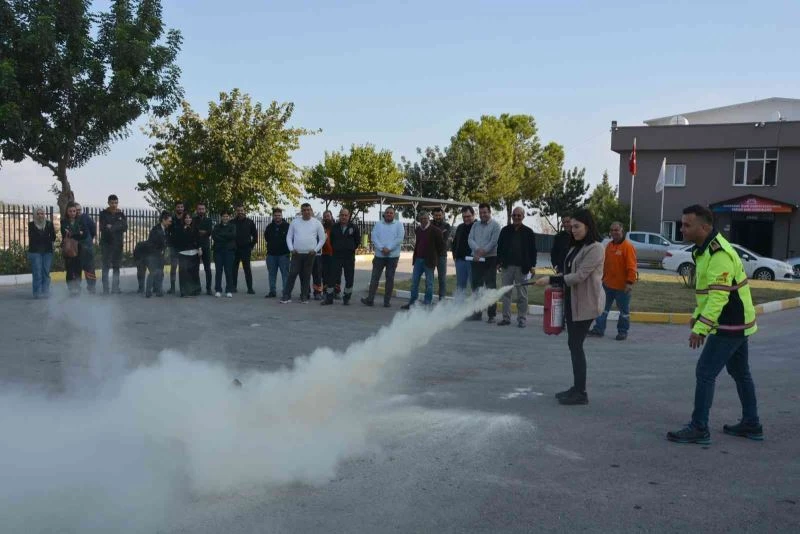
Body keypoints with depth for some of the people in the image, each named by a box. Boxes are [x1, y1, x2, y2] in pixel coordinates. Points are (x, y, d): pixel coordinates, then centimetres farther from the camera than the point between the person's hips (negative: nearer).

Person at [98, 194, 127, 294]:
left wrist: (111, 227, -13)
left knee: (116, 266, 6)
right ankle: (105, 289, -4)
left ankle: (115, 287, 12)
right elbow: (103, 228, -11)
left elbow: (125, 227, -5)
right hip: (106, 243, -3)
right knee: (106, 267, -4)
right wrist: (118, 227, -12)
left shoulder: (121, 214, 8)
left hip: (118, 244, 3)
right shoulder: (103, 214, 0)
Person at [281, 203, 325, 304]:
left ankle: (304, 296, 13)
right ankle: (286, 296, -1)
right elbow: (289, 237, 9)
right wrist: (291, 249, -3)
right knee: (292, 274, -4)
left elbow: (322, 239, 6)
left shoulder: (317, 223, 3)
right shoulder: (295, 222, 6)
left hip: (310, 254, 0)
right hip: (297, 254, 0)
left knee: (306, 276, 5)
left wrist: (315, 250, -4)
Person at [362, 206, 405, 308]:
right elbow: (374, 237, -2)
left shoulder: (398, 225, 3)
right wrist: (382, 248, -16)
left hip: (393, 255, -1)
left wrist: (389, 248, -16)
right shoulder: (378, 225, 9)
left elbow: (399, 238, -8)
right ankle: (370, 299, 5)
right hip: (379, 255, 2)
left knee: (390, 278, 4)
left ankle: (387, 300, 10)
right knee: (374, 277, 2)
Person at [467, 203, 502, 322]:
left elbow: (494, 242, -11)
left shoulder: (495, 225, -1)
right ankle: (477, 313, 16)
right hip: (477, 259, 5)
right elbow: (470, 239, 2)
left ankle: (492, 314, 0)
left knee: (490, 287, -4)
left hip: (490, 259, -5)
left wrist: (482, 252, -16)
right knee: (476, 286, 8)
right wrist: (478, 249, -15)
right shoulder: (475, 225, 14)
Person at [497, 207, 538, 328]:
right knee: (506, 293, 5)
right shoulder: (505, 230, 8)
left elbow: (533, 250, 2)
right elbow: (499, 247, 11)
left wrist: (532, 265, -5)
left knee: (522, 295, 2)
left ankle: (522, 319, 9)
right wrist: (499, 262, 4)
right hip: (507, 266, 3)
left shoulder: (528, 232, 2)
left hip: (522, 267, -3)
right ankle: (506, 318, 11)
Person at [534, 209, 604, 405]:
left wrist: (551, 280, -21)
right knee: (573, 344, 12)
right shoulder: (576, 247, 13)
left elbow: (579, 276, -21)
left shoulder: (595, 248, -14)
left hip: (585, 304, -9)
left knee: (576, 345, -6)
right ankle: (576, 387, 22)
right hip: (572, 302, 9)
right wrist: (556, 281, 3)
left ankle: (581, 393, 2)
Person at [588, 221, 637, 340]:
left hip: (622, 286, -7)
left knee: (624, 311, 8)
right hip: (607, 284, 7)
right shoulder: (609, 245, 8)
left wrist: (630, 282, -23)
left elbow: (631, 267, -18)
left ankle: (623, 332, 20)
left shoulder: (628, 246, -14)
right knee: (603, 307, 10)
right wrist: (603, 277, 16)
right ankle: (599, 329, 16)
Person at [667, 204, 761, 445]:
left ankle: (699, 429, -2)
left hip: (729, 326, -11)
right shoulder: (707, 249, 10)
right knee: (740, 373, 18)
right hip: (737, 324, 11)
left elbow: (719, 296, -27)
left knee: (705, 373, -8)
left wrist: (700, 328, -28)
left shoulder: (719, 254, -23)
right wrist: (697, 318, 16)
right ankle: (751, 425, 29)